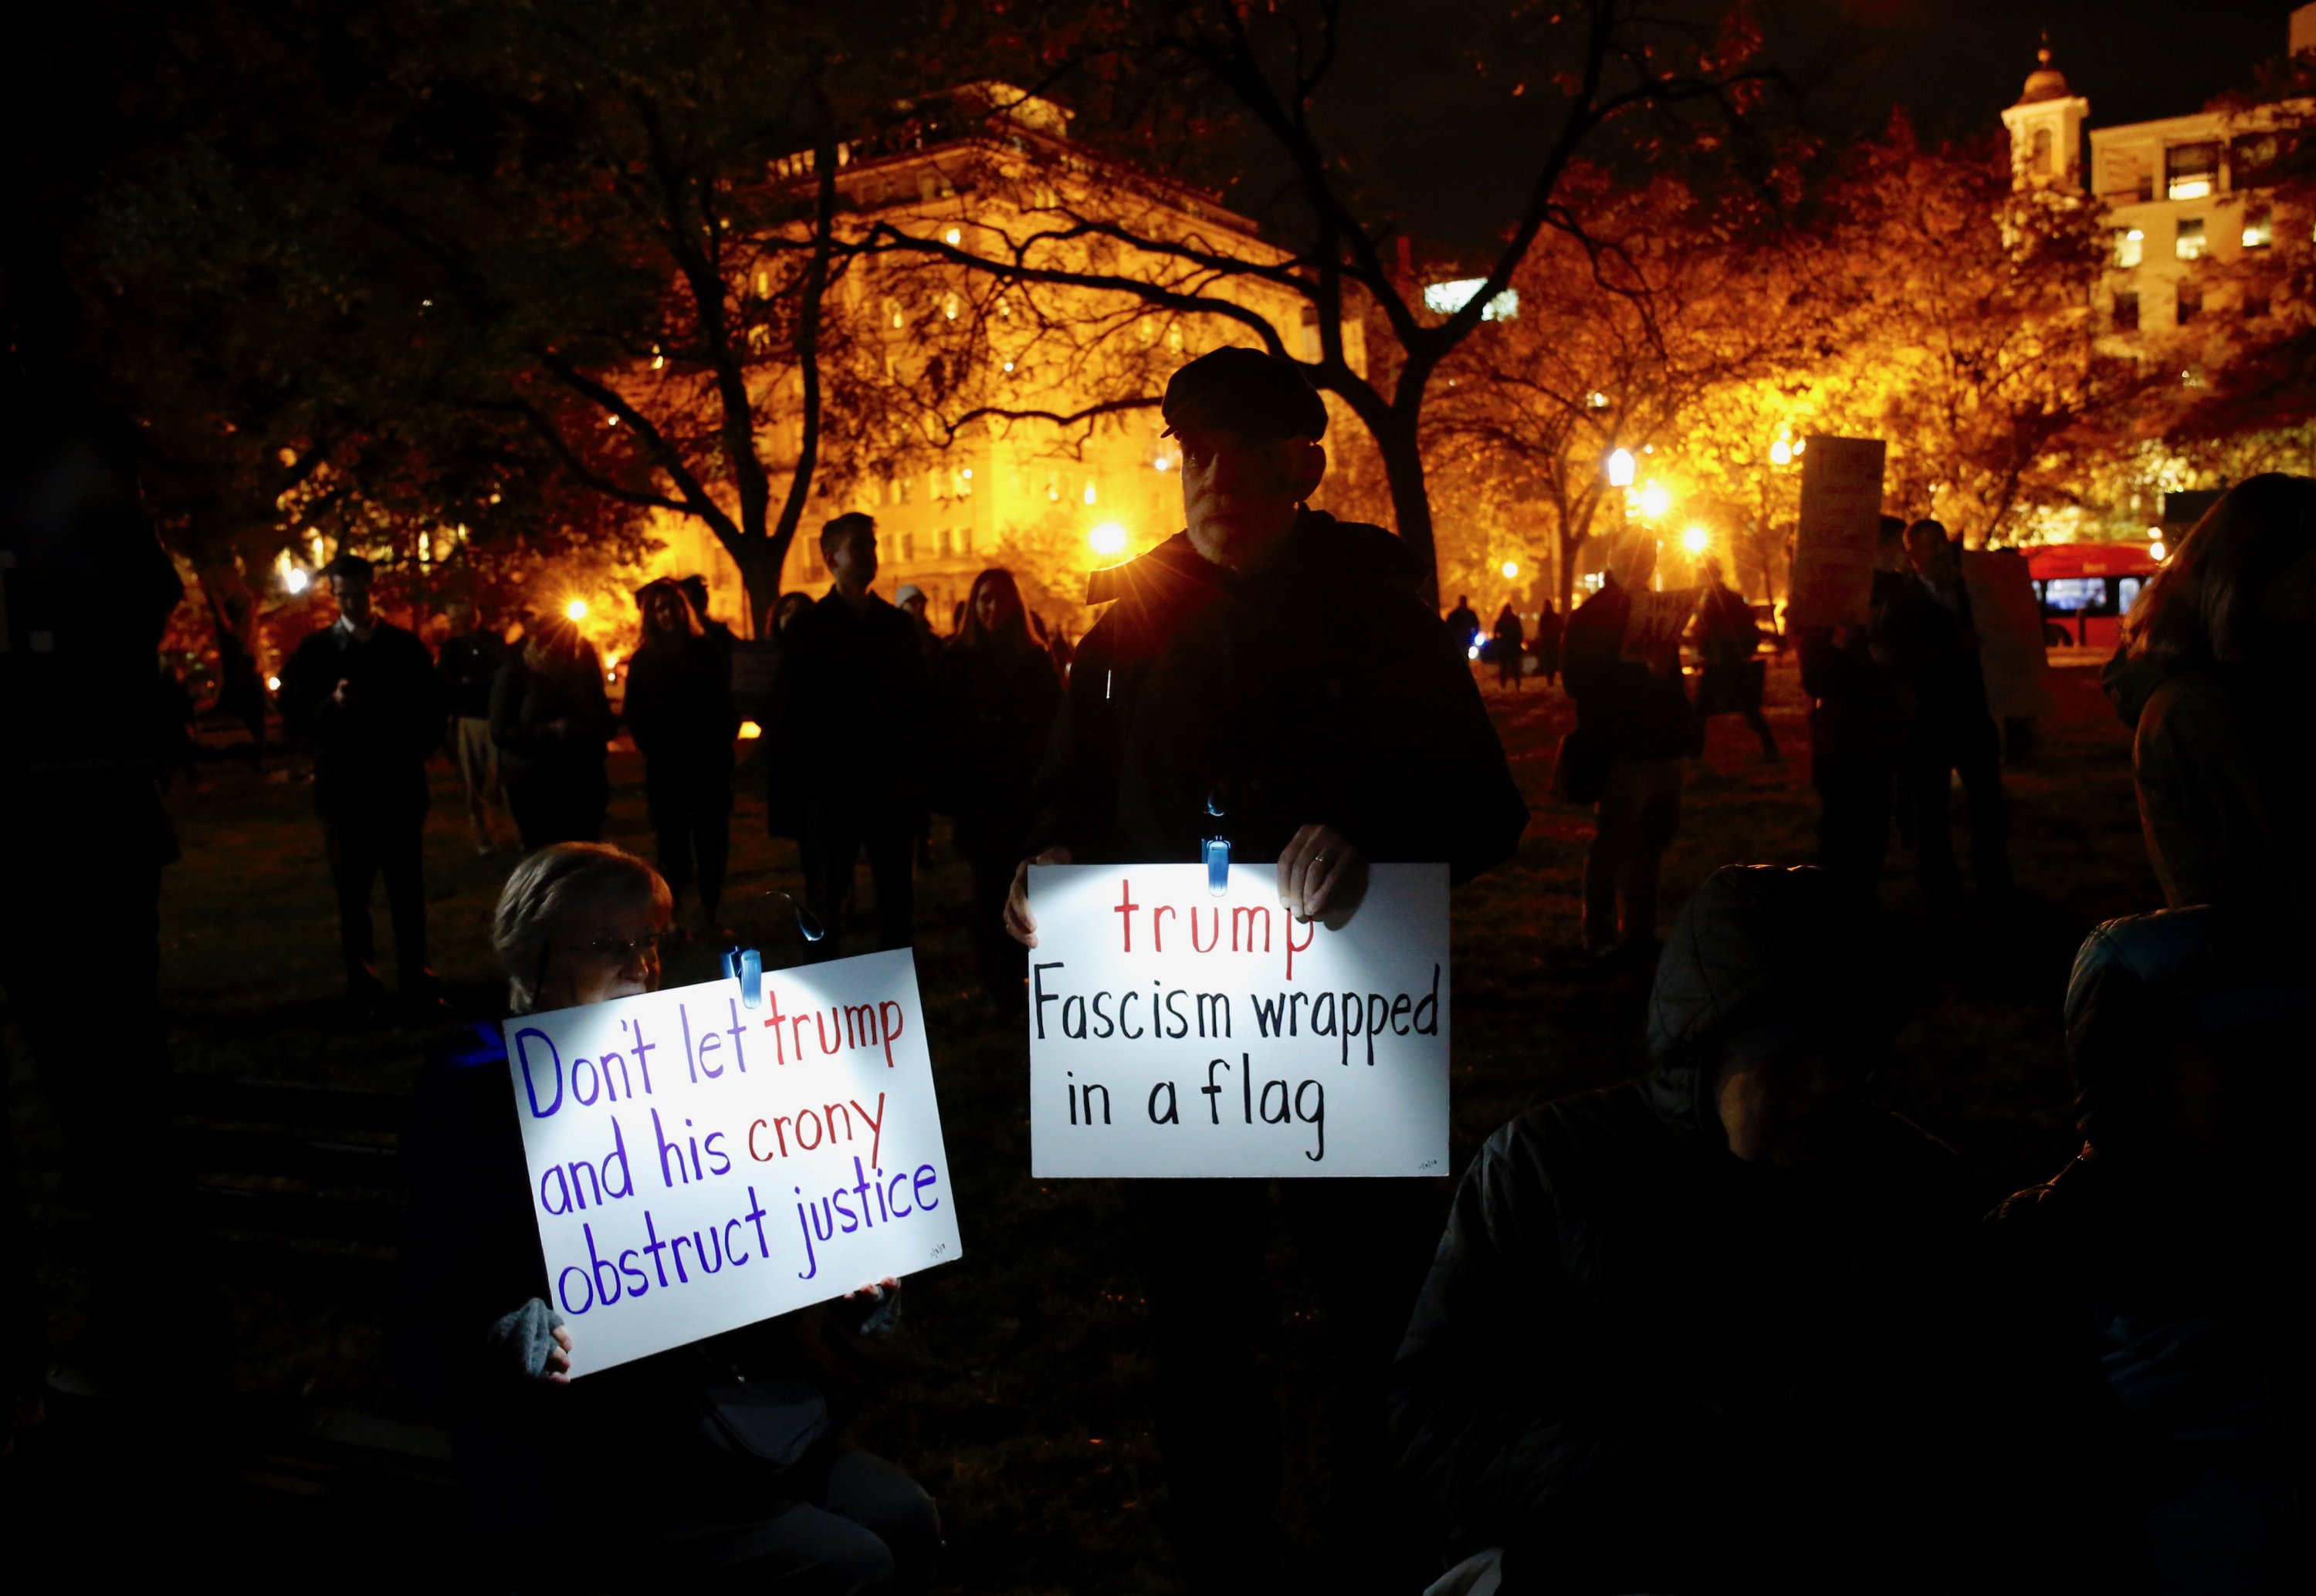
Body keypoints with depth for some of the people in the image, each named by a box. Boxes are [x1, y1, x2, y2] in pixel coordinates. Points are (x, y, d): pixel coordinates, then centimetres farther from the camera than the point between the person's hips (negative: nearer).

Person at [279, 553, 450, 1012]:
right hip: (344, 789, -1)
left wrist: (418, 751, 0)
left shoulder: (406, 646, 7)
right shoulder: (314, 651, 3)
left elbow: (434, 708, 12)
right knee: (353, 893, 4)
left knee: (408, 889, 3)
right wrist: (331, 705, -19)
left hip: (400, 786, 1)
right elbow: (294, 717, -1)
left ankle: (415, 978, 10)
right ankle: (361, 984, 9)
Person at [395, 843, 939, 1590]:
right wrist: (522, 1347, -32)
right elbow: (426, 1347, -12)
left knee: (906, 1520, -10)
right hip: (582, 1473, -6)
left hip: (728, 1412, 6)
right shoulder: (478, 1107, -9)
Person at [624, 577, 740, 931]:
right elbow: (635, 716, 5)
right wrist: (652, 750, -3)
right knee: (672, 842, 2)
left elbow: (726, 701, 6)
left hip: (710, 763, 1)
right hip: (666, 767, -1)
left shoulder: (705, 649, 7)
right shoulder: (643, 660, 5)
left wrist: (723, 741, -3)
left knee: (712, 840, 2)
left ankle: (710, 916, 10)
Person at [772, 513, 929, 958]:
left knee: (897, 891, 8)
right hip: (834, 785, -3)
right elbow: (790, 713, -2)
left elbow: (918, 701, 8)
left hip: (891, 783, 3)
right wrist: (805, 776, -9)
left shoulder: (898, 625, 10)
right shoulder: (810, 628, 1)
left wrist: (915, 771, -1)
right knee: (827, 892, 5)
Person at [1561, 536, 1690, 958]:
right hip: (1620, 750, -7)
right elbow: (1580, 681, -13)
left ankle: (1640, 927, 25)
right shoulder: (1592, 616, -6)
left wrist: (1681, 724, 7)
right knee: (1614, 843, -3)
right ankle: (1601, 935, 7)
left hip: (1662, 747, 7)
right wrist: (1642, 673, -22)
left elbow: (1672, 671, 18)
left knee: (1652, 840, 14)